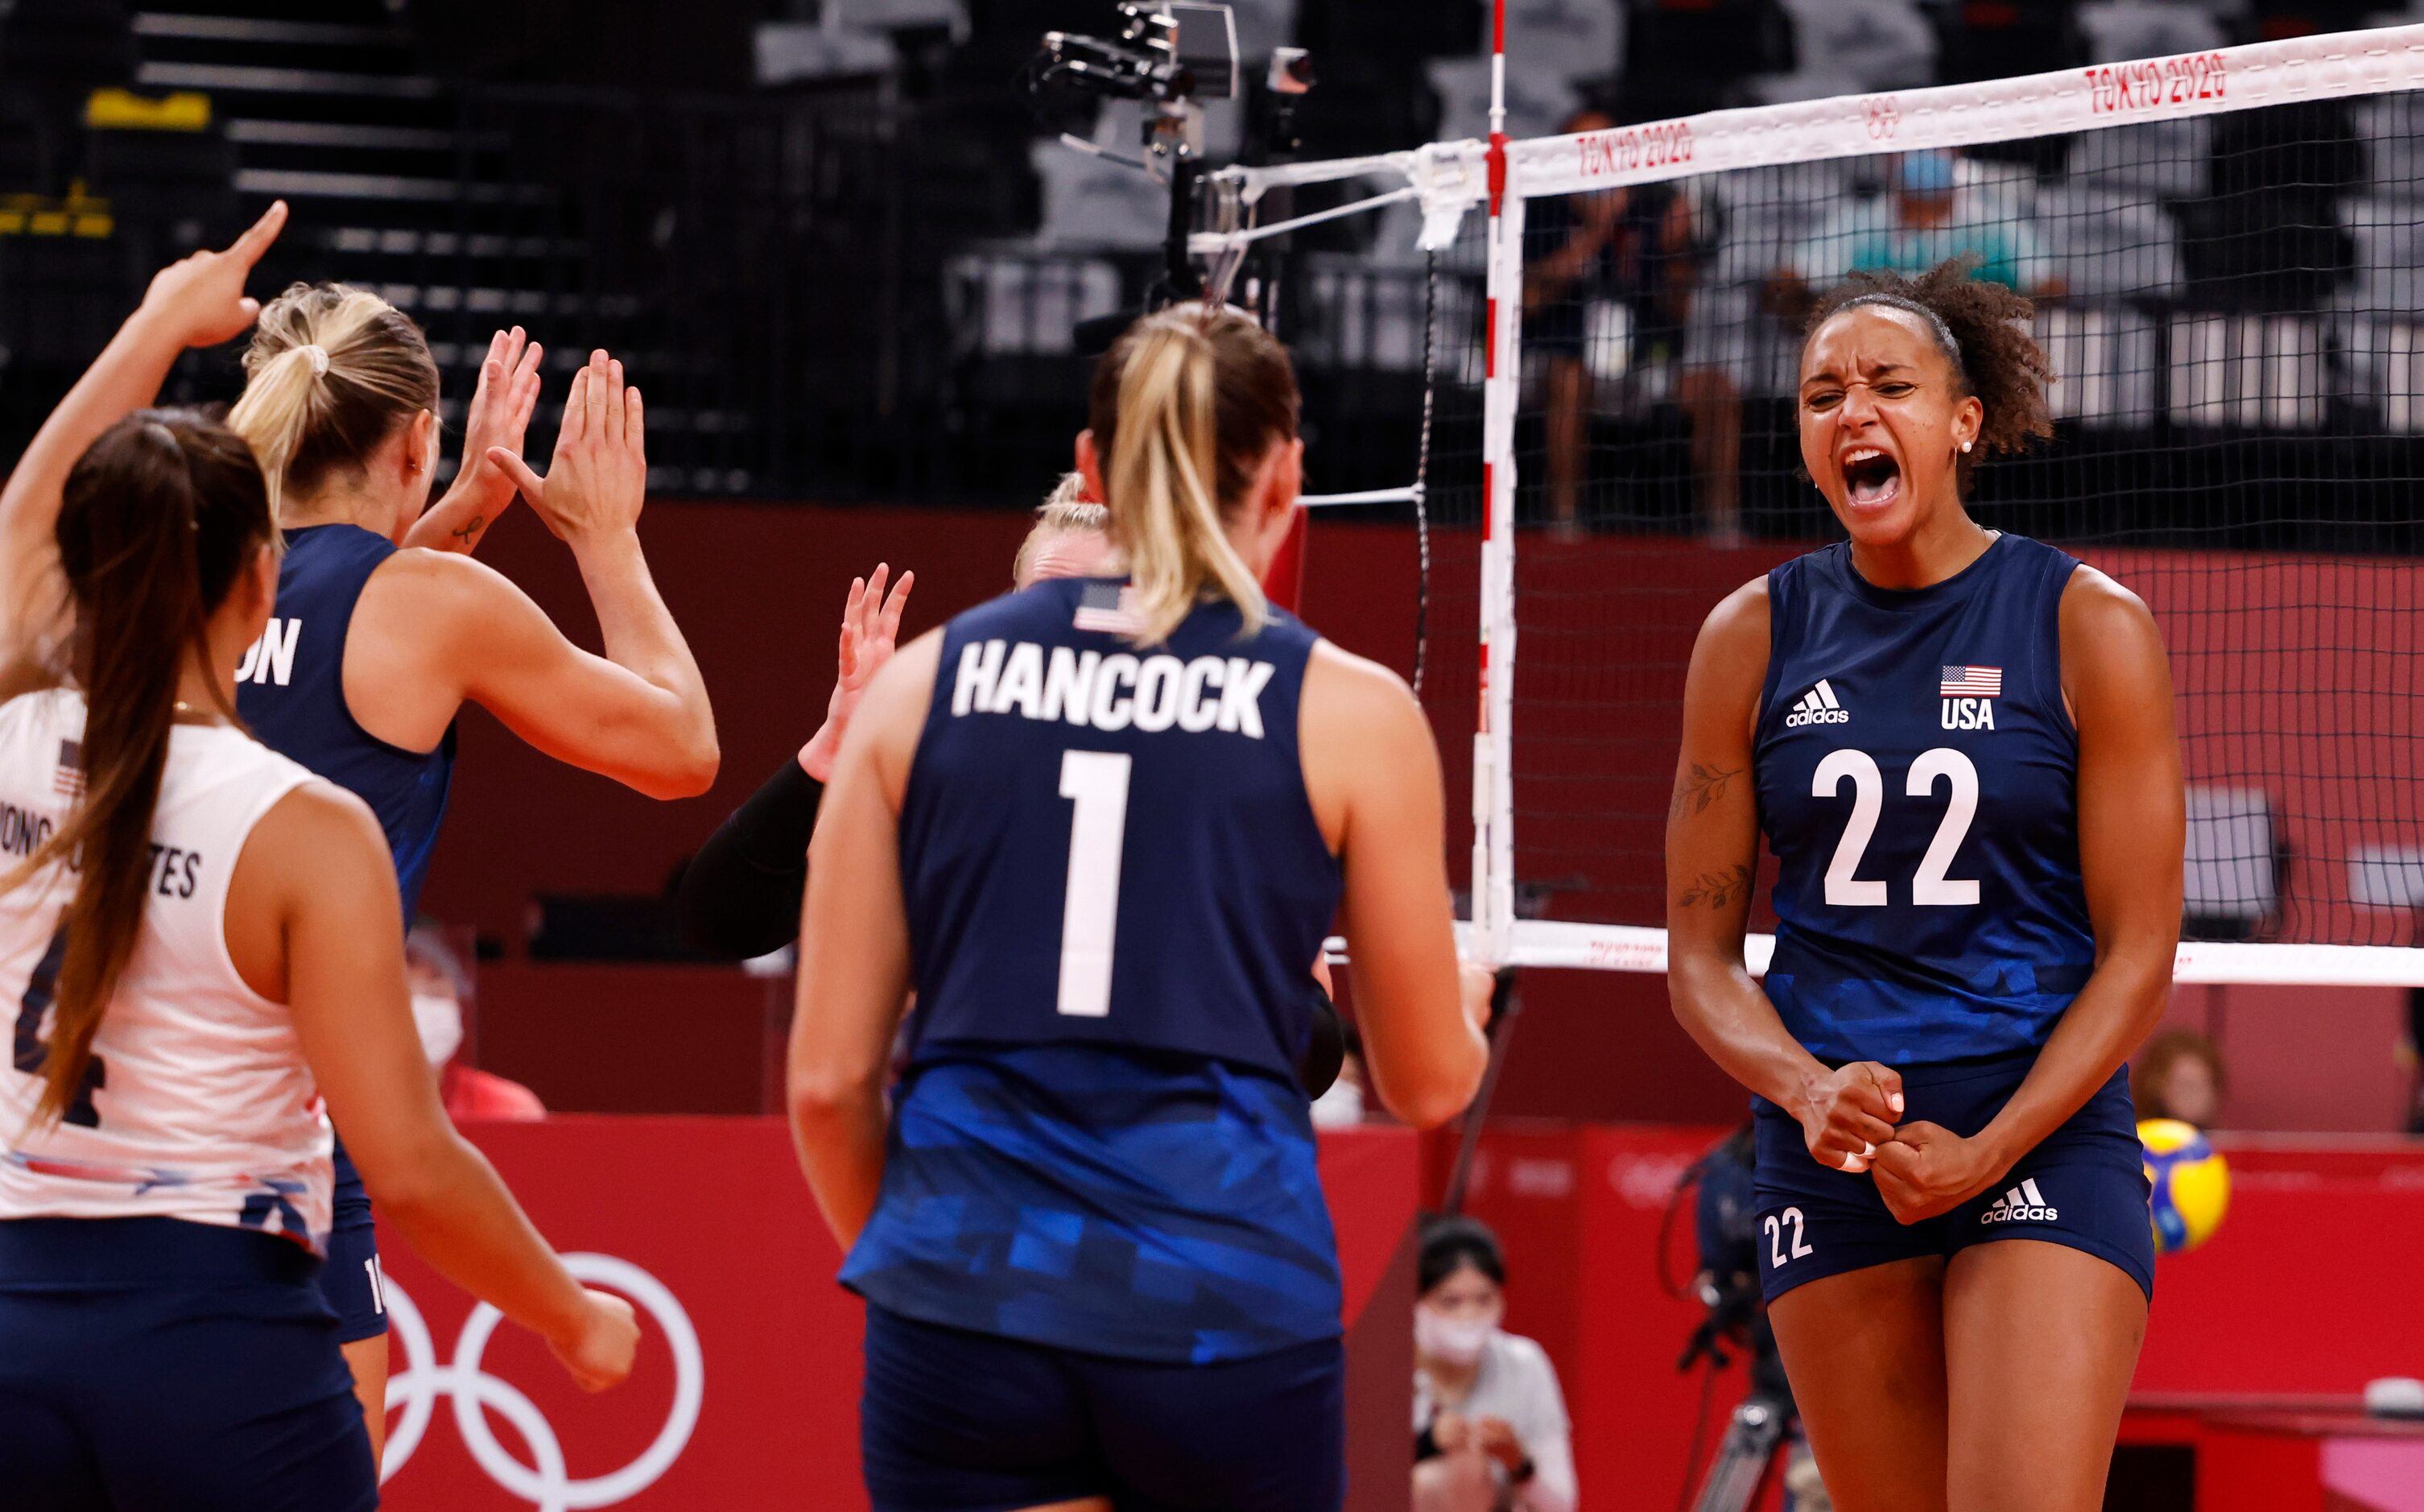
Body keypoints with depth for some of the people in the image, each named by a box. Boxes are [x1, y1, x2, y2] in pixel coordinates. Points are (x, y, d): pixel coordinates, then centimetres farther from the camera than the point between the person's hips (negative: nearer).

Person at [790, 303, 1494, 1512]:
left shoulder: (924, 680, 7)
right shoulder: (1348, 710, 2)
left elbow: (828, 1076, 7)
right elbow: (1429, 1082, 11)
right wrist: (1463, 1003, 34)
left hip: (964, 1319, 1)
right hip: (1226, 1309, -1)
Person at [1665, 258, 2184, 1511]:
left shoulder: (2091, 628, -2)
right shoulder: (1753, 637, 6)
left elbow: (2137, 955, -2)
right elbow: (1699, 952, 8)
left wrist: (1984, 1153, -12)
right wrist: (1805, 1090, -12)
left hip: (2045, 1138, -3)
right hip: (1830, 1158, 3)